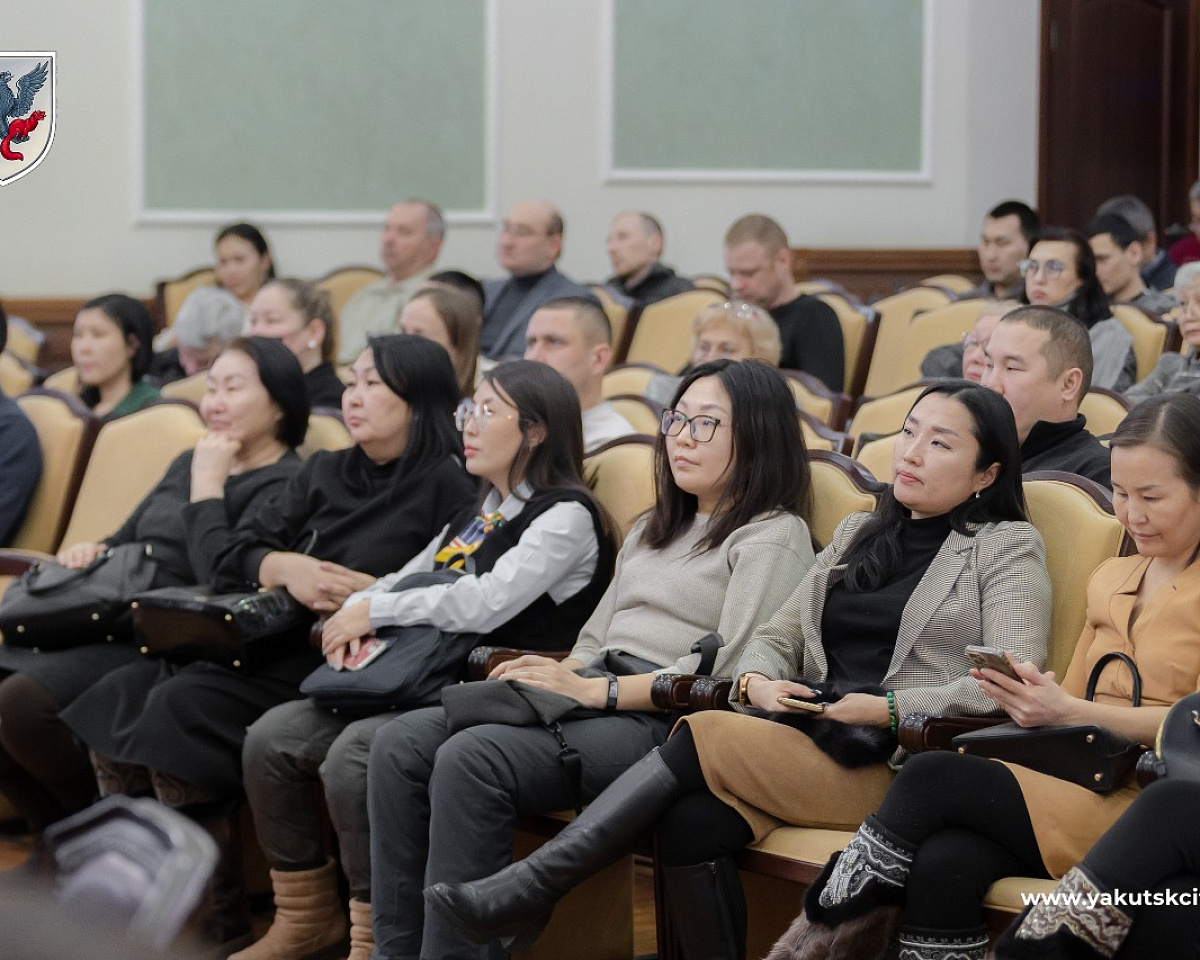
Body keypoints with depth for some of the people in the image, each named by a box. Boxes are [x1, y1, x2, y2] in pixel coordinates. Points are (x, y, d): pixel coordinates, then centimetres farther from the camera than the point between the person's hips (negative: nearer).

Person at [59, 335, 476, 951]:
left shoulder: (445, 487, 1)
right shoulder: (324, 473, 21)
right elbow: (232, 558, 13)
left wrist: (370, 593, -20)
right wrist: (285, 567, -7)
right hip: (265, 642, 7)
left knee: (184, 704, -27)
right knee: (119, 694, -15)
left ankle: (220, 922, -20)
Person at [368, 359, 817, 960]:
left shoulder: (775, 537, 1)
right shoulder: (650, 532, 28)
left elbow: (730, 672, -11)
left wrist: (596, 690, -16)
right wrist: (552, 677, 0)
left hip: (662, 725, -8)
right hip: (594, 701, 8)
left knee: (471, 759, -30)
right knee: (401, 743, -13)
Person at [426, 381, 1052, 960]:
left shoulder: (1008, 548, 6)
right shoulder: (859, 533, 25)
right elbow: (775, 637, 21)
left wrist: (888, 709, -17)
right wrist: (757, 684, -3)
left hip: (898, 766, -5)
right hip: (813, 738, 5)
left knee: (702, 736, -24)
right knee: (692, 821, -27)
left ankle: (532, 889, -22)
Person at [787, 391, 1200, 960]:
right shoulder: (1110, 580, 23)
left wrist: (1066, 711, -18)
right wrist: (1029, 697, -1)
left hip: (1148, 806, -6)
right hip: (1081, 781, 6)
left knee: (933, 776, -24)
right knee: (944, 864, -29)